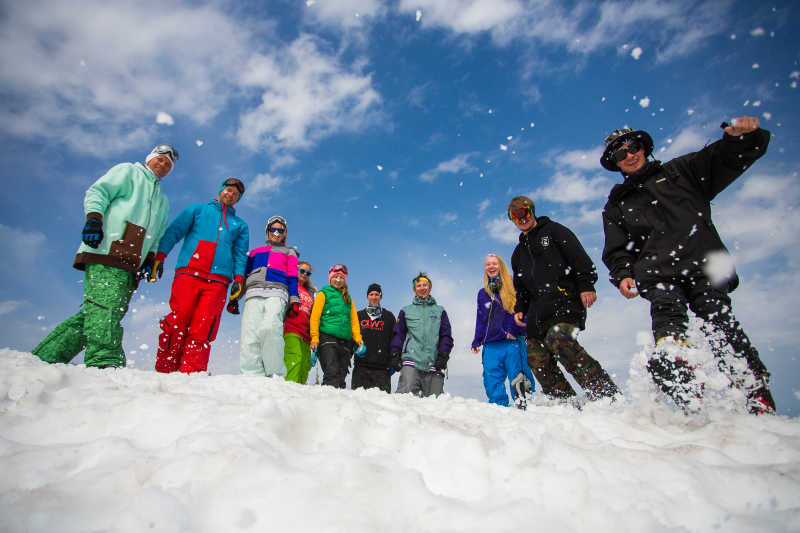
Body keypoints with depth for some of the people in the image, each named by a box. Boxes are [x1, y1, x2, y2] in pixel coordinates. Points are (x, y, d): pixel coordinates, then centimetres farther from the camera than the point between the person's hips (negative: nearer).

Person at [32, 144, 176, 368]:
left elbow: (159, 237, 30)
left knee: (94, 313, -2)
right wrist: (94, 218, -14)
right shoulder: (127, 171, 17)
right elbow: (98, 192, 3)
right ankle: (104, 361, -28)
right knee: (104, 308, -20)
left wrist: (151, 258, 14)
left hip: (130, 265, 6)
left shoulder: (163, 201, 34)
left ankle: (45, 357, 3)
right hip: (106, 250, -6)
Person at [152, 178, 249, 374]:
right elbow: (174, 231, 13)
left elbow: (240, 254, 18)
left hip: (218, 280, 1)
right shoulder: (198, 209, 24)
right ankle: (165, 370, -6)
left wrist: (239, 278, 1)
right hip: (188, 273, -1)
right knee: (177, 321, -14)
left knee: (202, 329, -11)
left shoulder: (240, 225, 28)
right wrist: (160, 256, -1)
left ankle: (190, 374, -14)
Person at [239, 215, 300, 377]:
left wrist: (294, 301, 2)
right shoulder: (255, 251, 33)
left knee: (270, 328, -31)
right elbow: (244, 275, 27)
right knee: (249, 337, -18)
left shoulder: (288, 252, 28)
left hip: (276, 293, -3)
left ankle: (275, 376, -30)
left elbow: (292, 278, 16)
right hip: (253, 294, 3)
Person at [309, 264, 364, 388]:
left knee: (341, 376, 1)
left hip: (345, 341, 5)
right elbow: (315, 316, 2)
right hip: (328, 338, -5)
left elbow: (354, 320, 18)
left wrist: (358, 338, 3)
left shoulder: (348, 298, 25)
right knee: (332, 373, -19)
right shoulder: (324, 293, 11)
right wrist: (314, 338, -8)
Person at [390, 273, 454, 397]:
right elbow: (398, 334, 14)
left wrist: (443, 355, 0)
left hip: (433, 364, 1)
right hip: (411, 360, -1)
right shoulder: (406, 311, 18)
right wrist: (395, 355, 2)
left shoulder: (439, 311, 19)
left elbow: (446, 336, 14)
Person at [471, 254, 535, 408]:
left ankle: (525, 404, 1)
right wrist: (476, 342, 14)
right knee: (492, 381, -1)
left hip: (513, 342, -4)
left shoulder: (513, 287, 6)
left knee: (517, 376, -7)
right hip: (491, 345, 4)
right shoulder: (482, 293, 19)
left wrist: (513, 330, -11)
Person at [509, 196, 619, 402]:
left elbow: (579, 257, 0)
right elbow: (520, 288, 32)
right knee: (537, 359, -6)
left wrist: (586, 284, -12)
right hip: (539, 311, 7)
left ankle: (606, 394, -29)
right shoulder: (518, 254, 30)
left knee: (559, 338, -31)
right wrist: (519, 309, 16)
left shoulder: (553, 230, 13)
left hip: (565, 299, -7)